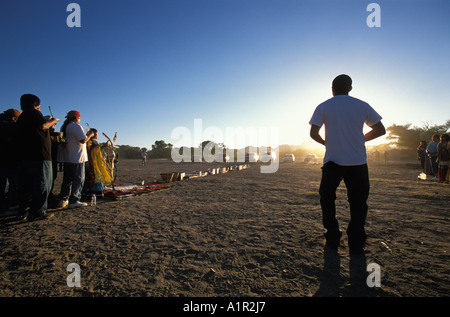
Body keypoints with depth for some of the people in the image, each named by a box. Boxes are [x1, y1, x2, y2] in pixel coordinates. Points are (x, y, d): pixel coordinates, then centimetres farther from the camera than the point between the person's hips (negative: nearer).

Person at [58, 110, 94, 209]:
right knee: (79, 179, -4)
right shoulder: (76, 126, -12)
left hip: (66, 158, 9)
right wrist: (89, 135, -1)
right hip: (77, 158, -9)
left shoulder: (63, 127, 16)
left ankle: (63, 200, 18)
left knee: (67, 179, 14)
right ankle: (74, 201, -5)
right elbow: (83, 140, -19)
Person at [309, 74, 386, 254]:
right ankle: (356, 243, 12)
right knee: (358, 202, 10)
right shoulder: (362, 105, 8)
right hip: (358, 161, 2)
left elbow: (313, 133, -6)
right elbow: (380, 130, 10)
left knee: (327, 198, 14)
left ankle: (333, 239, 15)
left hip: (333, 161, -1)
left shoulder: (323, 107, 2)